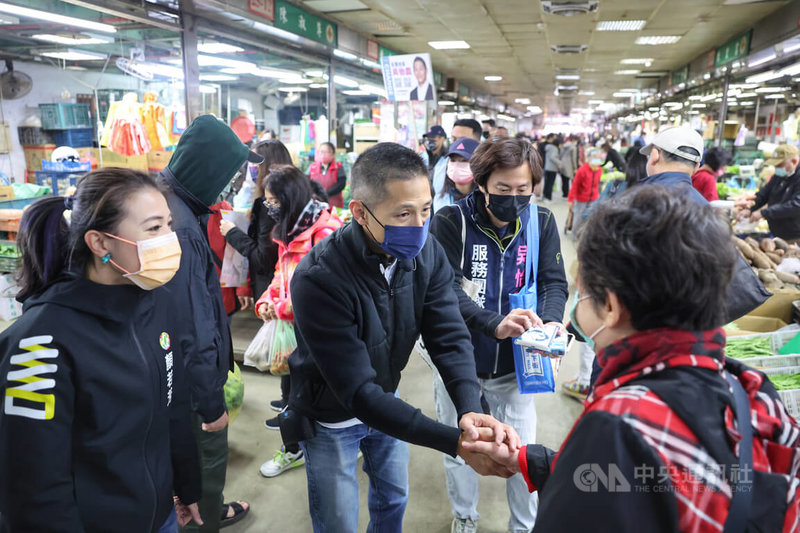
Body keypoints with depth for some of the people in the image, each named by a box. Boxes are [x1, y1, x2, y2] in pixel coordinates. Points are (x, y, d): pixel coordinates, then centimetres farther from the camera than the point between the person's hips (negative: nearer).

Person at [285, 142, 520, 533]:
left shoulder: (426, 254, -17)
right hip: (331, 418, -4)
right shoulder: (319, 278, -35)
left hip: (386, 400, 5)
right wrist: (455, 442, -41)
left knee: (394, 498, 25)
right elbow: (357, 392, -36)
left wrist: (471, 410, -40)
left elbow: (449, 337, -20)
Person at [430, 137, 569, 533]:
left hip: (515, 365, 2)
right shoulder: (450, 222, -16)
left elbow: (554, 282, -6)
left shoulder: (542, 222, -5)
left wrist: (549, 322, -27)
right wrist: (494, 324, -38)